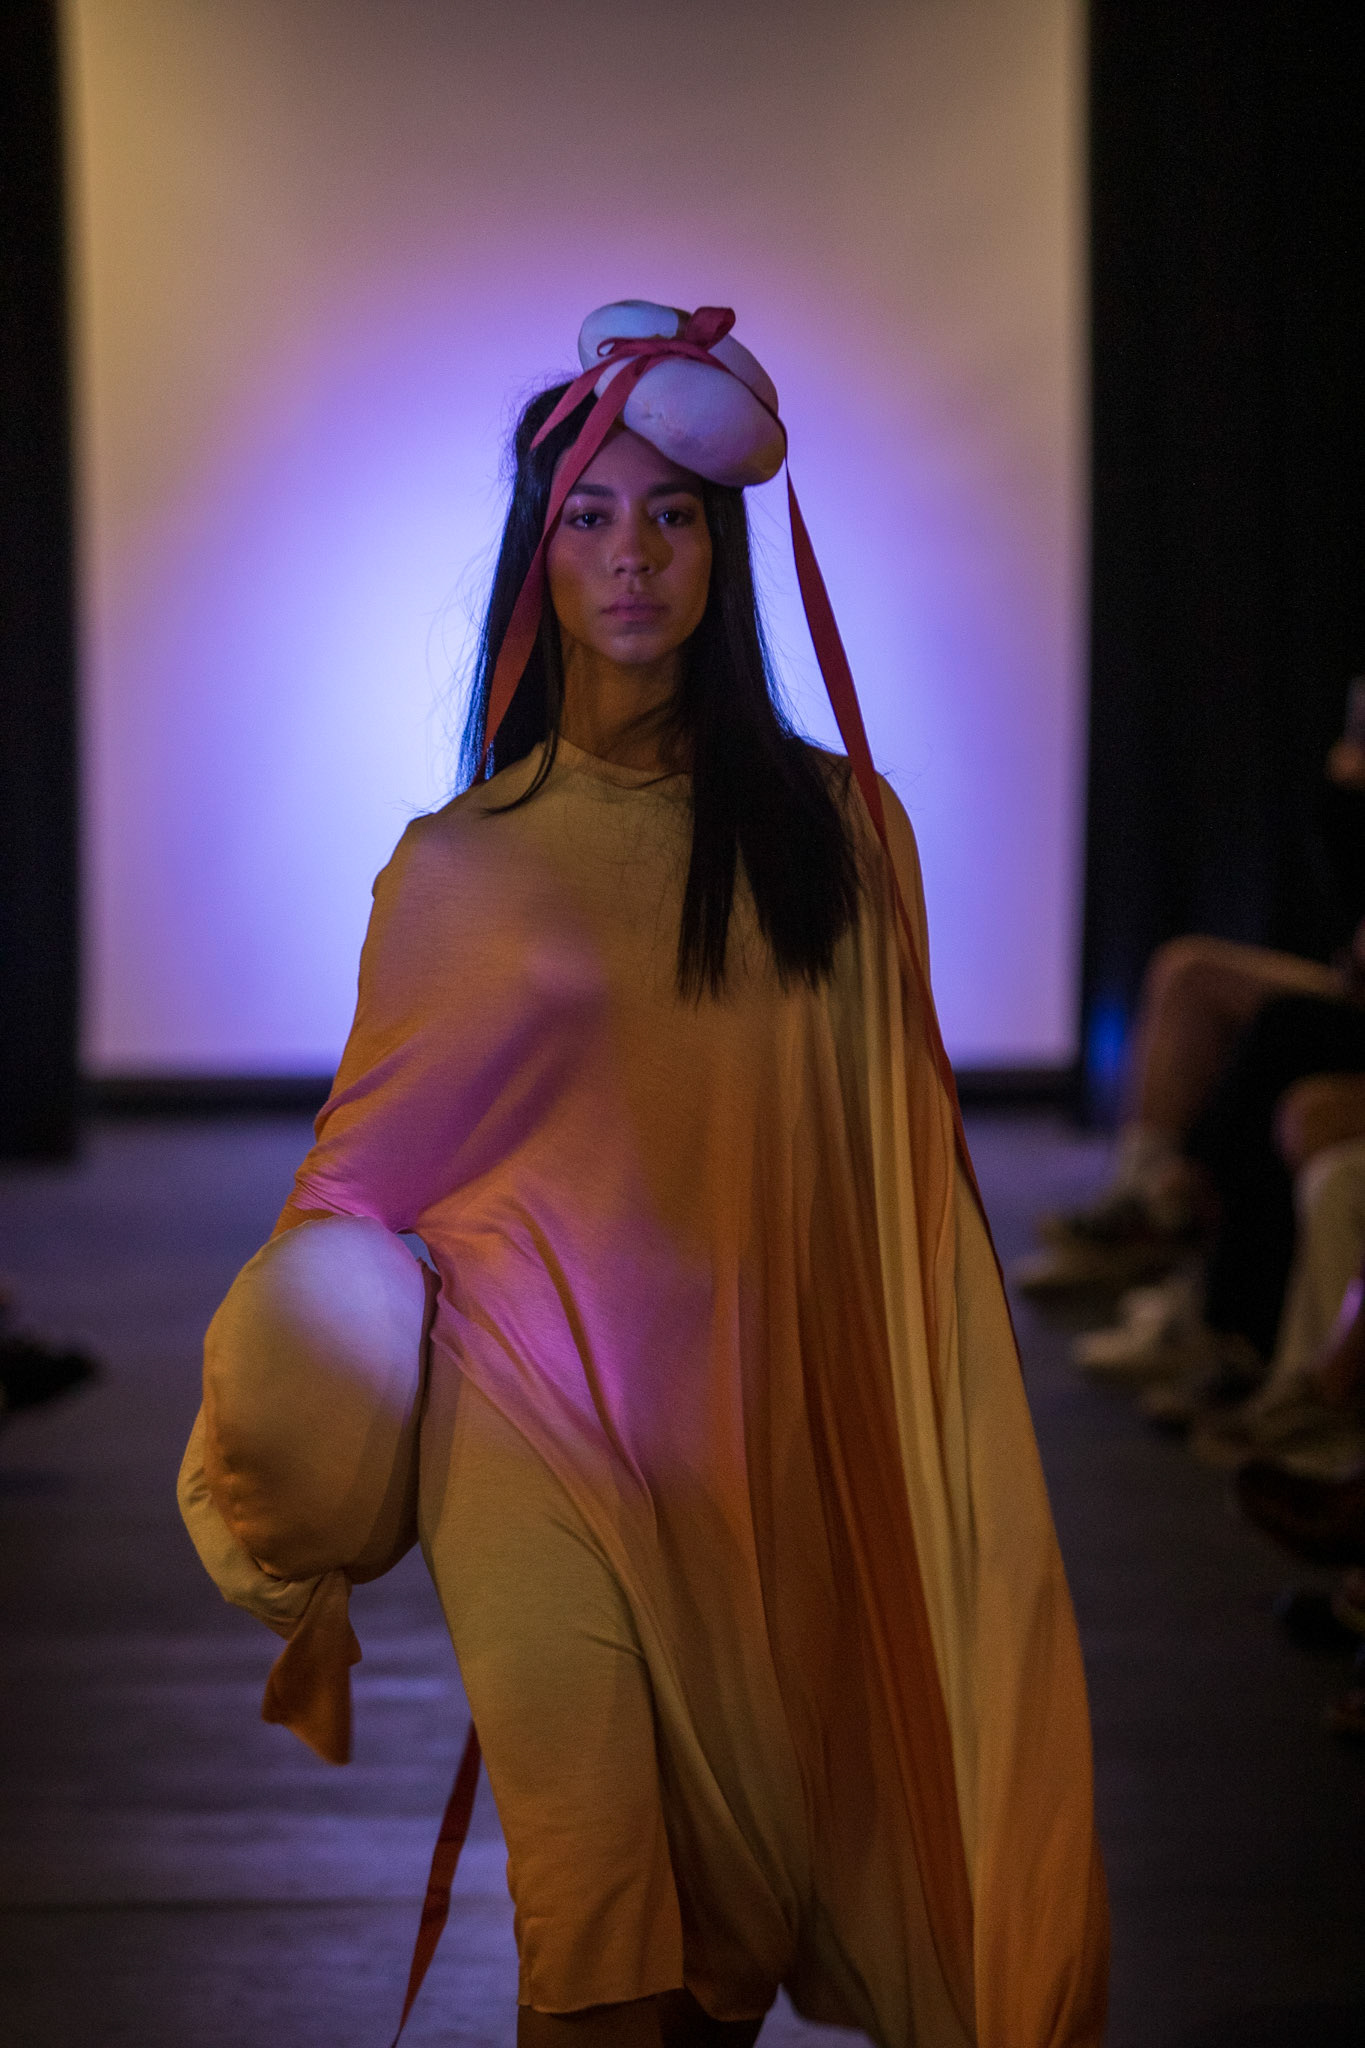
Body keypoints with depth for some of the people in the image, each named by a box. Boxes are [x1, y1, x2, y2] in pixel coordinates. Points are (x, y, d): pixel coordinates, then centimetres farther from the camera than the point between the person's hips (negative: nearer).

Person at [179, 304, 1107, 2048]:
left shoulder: (834, 833, 7)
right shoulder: (462, 863, 3)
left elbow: (902, 1165, 9)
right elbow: (364, 1176, 7)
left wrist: (949, 1455, 4)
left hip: (766, 1438, 2)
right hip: (544, 1433, -2)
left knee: (747, 1901, 6)